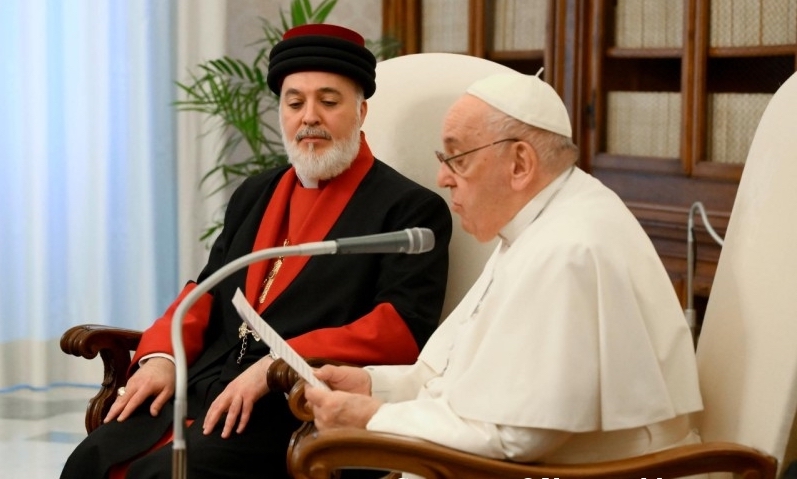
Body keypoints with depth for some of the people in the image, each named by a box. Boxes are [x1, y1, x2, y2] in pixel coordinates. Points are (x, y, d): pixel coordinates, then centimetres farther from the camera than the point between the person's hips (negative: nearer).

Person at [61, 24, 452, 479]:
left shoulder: (411, 209, -1)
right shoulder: (255, 195, 21)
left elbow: (406, 327, -12)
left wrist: (273, 366, -21)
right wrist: (162, 355, 0)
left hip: (295, 412, -6)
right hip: (200, 390, 6)